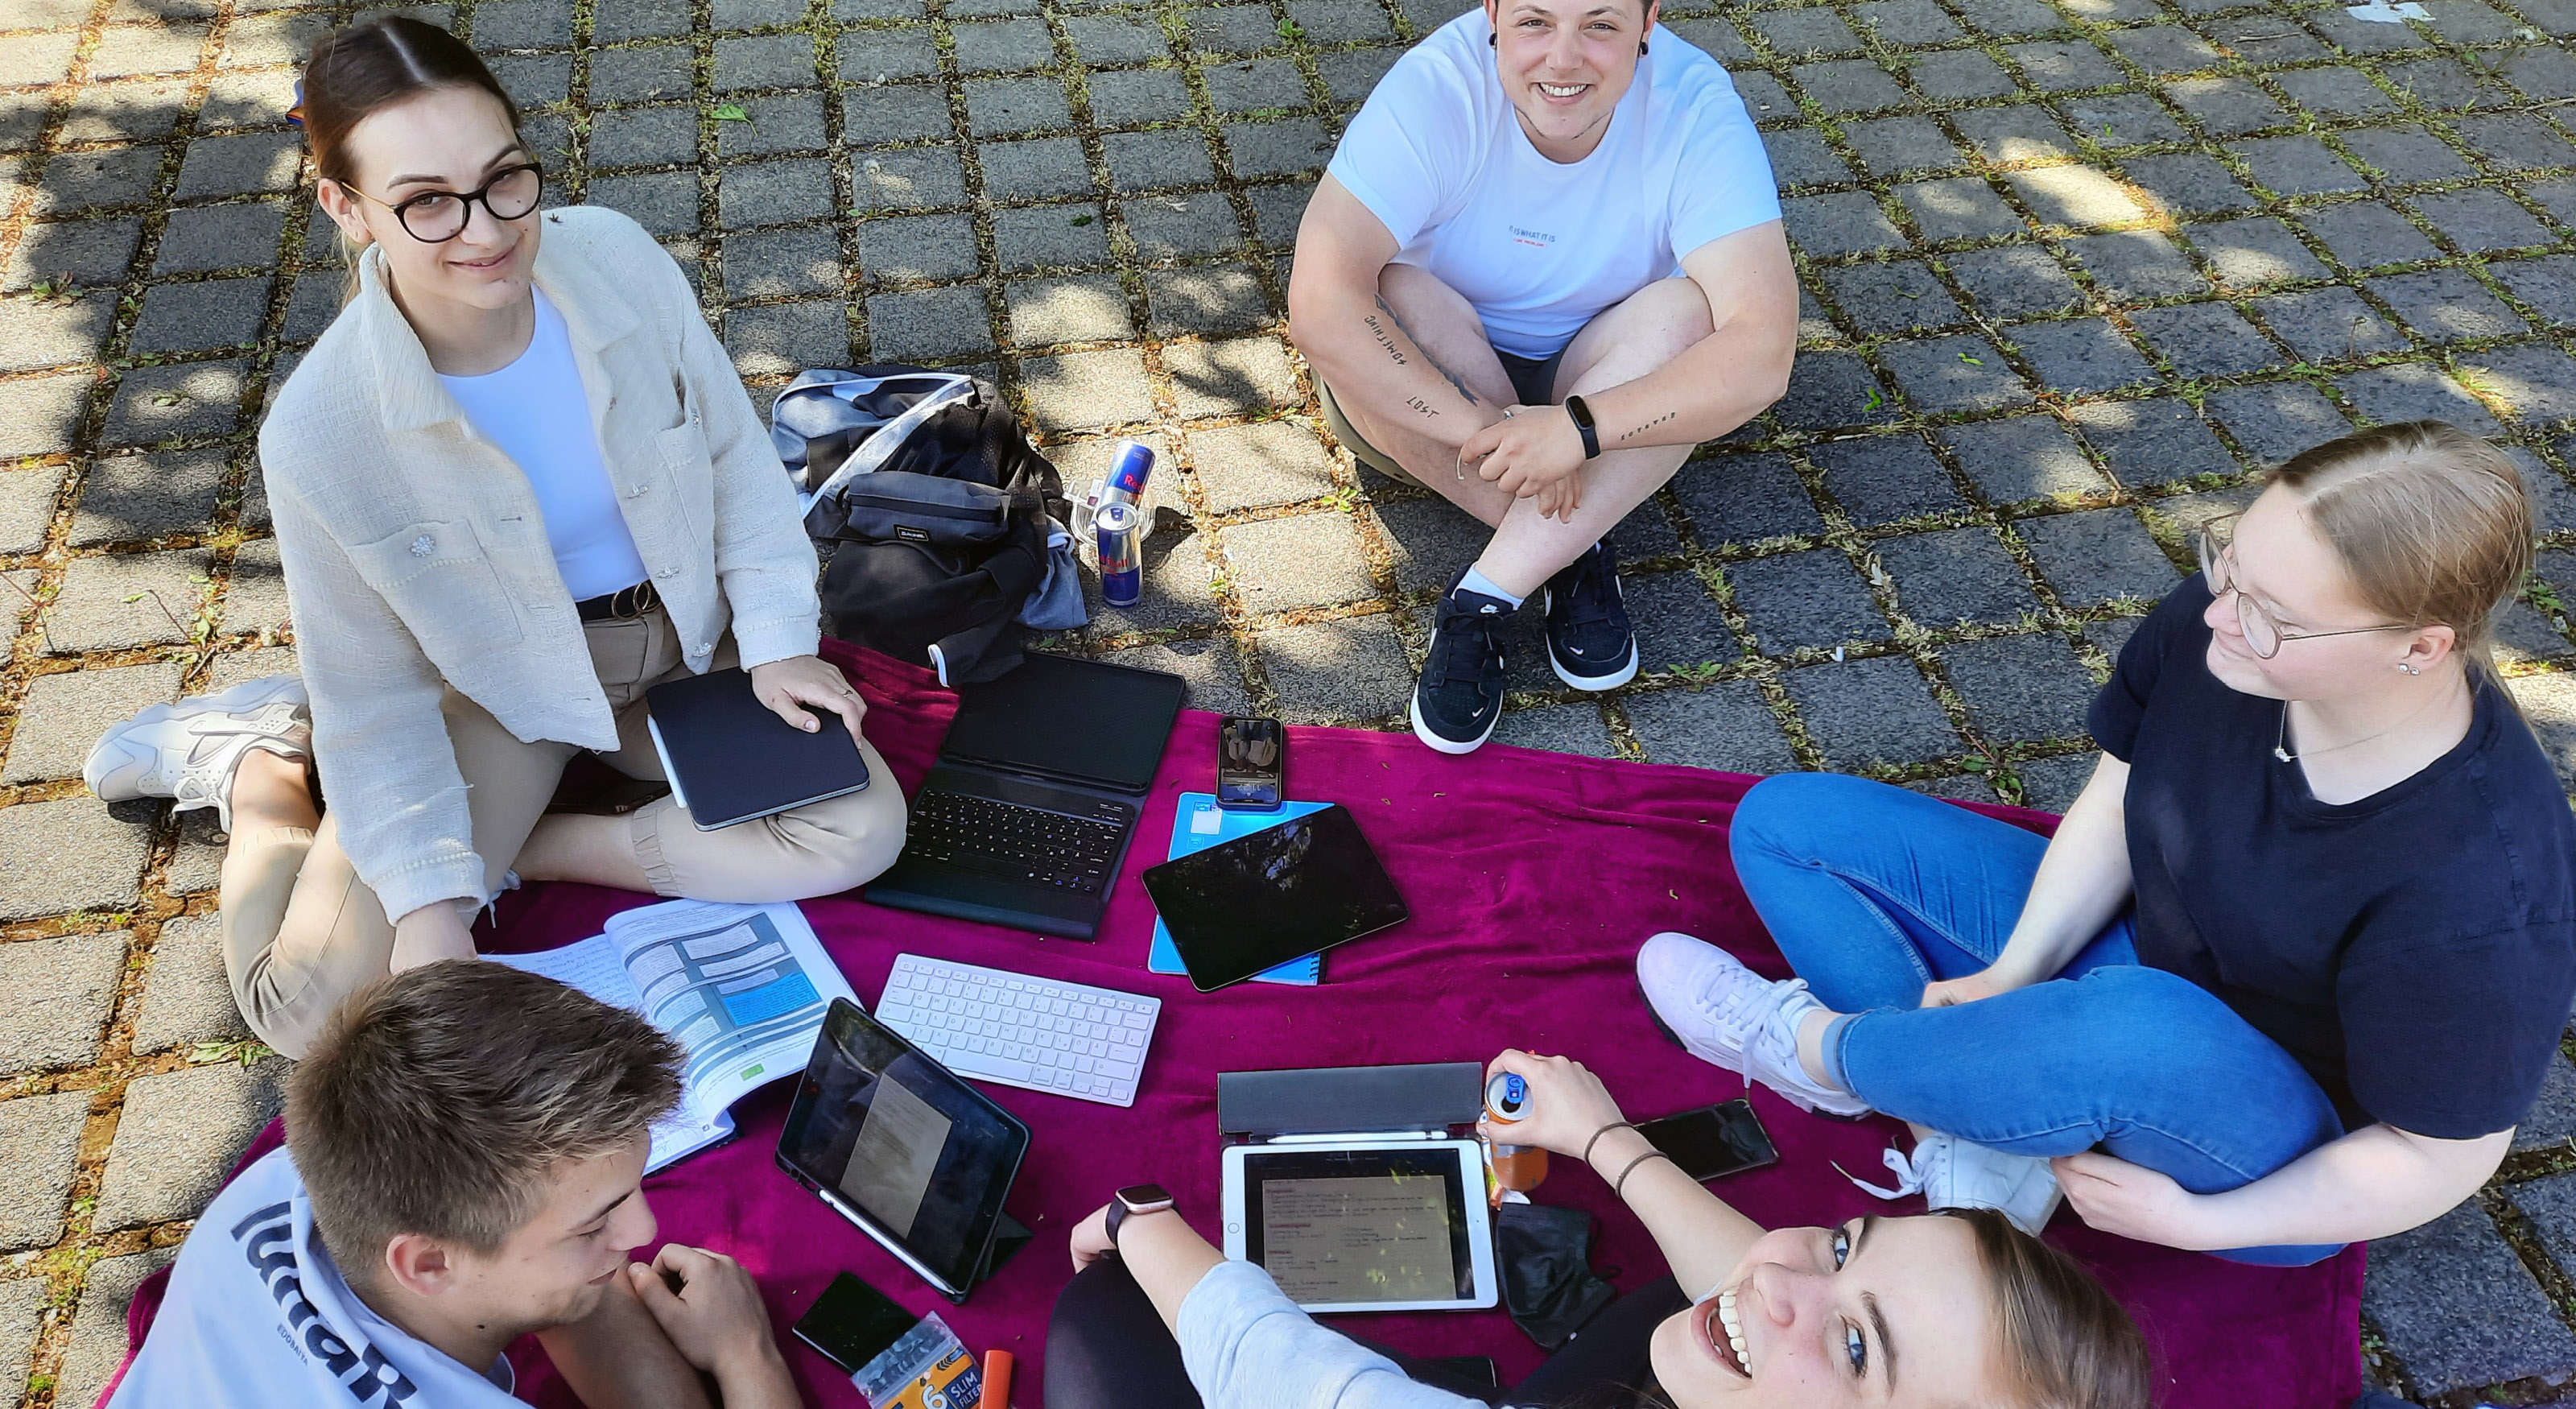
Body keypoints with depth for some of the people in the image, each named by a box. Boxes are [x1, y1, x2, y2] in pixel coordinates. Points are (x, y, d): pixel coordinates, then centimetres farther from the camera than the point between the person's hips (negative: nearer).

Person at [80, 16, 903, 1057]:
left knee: (861, 833, -20)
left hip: (687, 638, 3)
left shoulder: (616, 257, -20)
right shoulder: (323, 431, -25)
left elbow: (734, 451, -3)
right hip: (499, 680, -2)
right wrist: (428, 895, -21)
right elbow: (376, 697, -14)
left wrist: (777, 640, -9)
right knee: (314, 1009, -12)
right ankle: (256, 764, 18)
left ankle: (526, 844, -5)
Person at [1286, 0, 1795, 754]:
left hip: (1612, 393, 1)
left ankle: (1481, 599, -27)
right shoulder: (1434, 88, -25)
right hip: (1435, 391, 0)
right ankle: (1575, 556, -18)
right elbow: (1319, 304, -35)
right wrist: (1482, 428, -38)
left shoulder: (1697, 108, -22)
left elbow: (1761, 354, -32)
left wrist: (1578, 428, -41)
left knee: (1691, 312, -29)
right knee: (1391, 299, -31)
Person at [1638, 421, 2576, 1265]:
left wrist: (2189, 1222, -19)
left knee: (2139, 1031, -44)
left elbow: (2443, 1155, -21)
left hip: (2280, 1169, -6)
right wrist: (2014, 974, -13)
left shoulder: (2480, 896, -35)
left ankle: (1813, 1047, -13)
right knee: (1785, 820, -1)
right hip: (2111, 955, 6)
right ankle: (1982, 1132, -13)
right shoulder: (2210, 621, -21)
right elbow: (2116, 800, -4)